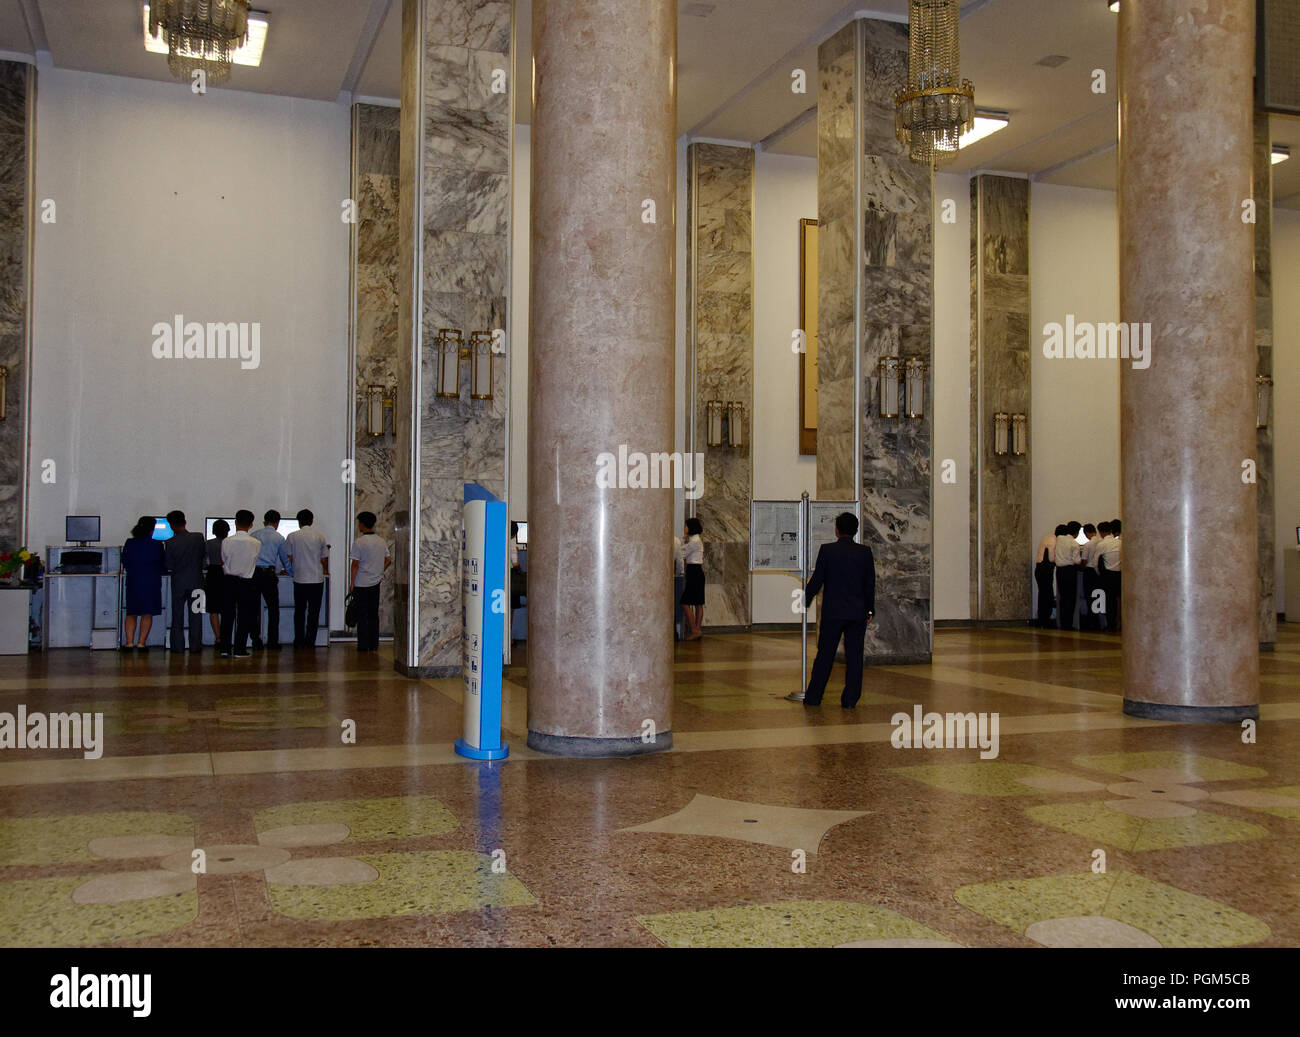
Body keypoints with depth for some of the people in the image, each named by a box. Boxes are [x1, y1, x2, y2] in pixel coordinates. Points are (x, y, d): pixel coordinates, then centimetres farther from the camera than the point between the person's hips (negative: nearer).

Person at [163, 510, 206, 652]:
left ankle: (178, 646, 10)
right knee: (195, 615, 7)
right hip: (196, 580, 1)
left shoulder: (170, 543, -12)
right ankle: (195, 645, 6)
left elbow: (169, 566, -8)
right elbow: (205, 554, 5)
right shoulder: (198, 537, -8)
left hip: (178, 582, -1)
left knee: (177, 615, 10)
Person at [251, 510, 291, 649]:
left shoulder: (254, 535, 9)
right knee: (273, 608, 5)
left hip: (253, 573, 2)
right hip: (269, 574, -2)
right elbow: (285, 558, 16)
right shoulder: (279, 538, 5)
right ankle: (273, 641, 4)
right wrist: (288, 570, 35)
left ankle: (256, 640, 5)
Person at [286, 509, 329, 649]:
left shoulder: (292, 537, -2)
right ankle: (310, 642, 5)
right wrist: (325, 571, 26)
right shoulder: (320, 537, 0)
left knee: (299, 612, 10)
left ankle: (299, 641, 10)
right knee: (314, 612, 6)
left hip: (299, 579, 0)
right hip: (317, 579, 0)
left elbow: (289, 558, 2)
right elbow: (324, 559, 6)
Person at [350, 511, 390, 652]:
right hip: (376, 583, 5)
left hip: (361, 584, -5)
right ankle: (374, 645, 13)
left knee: (362, 616, 1)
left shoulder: (359, 542, -13)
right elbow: (389, 560, 10)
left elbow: (355, 564, -13)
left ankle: (363, 646, 3)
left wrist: (351, 583, -6)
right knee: (374, 615, 11)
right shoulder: (381, 541, 5)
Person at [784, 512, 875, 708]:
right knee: (854, 656, 6)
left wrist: (805, 601, 10)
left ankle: (813, 697, 9)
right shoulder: (865, 552, 1)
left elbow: (817, 581, -4)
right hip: (858, 613, 2)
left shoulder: (827, 550, -7)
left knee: (825, 655, 4)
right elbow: (870, 584, 5)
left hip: (832, 611, -2)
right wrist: (870, 609, 15)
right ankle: (850, 699, 6)